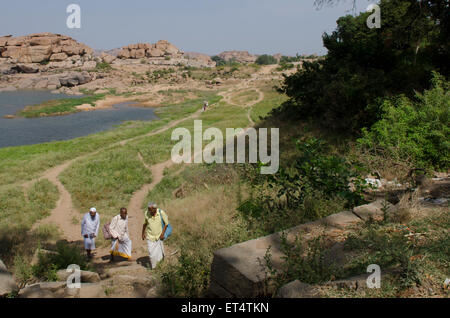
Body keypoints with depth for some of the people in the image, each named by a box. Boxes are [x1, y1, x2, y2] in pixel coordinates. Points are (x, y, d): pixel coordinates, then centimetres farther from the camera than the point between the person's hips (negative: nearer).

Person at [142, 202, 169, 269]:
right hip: (150, 237, 0)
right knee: (152, 254, -3)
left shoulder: (161, 213, -16)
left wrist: (162, 234, -9)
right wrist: (143, 233, 11)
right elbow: (145, 223, 6)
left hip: (159, 237, 0)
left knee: (159, 255, 5)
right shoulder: (147, 213, -11)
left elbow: (166, 223, -4)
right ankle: (153, 267, 17)